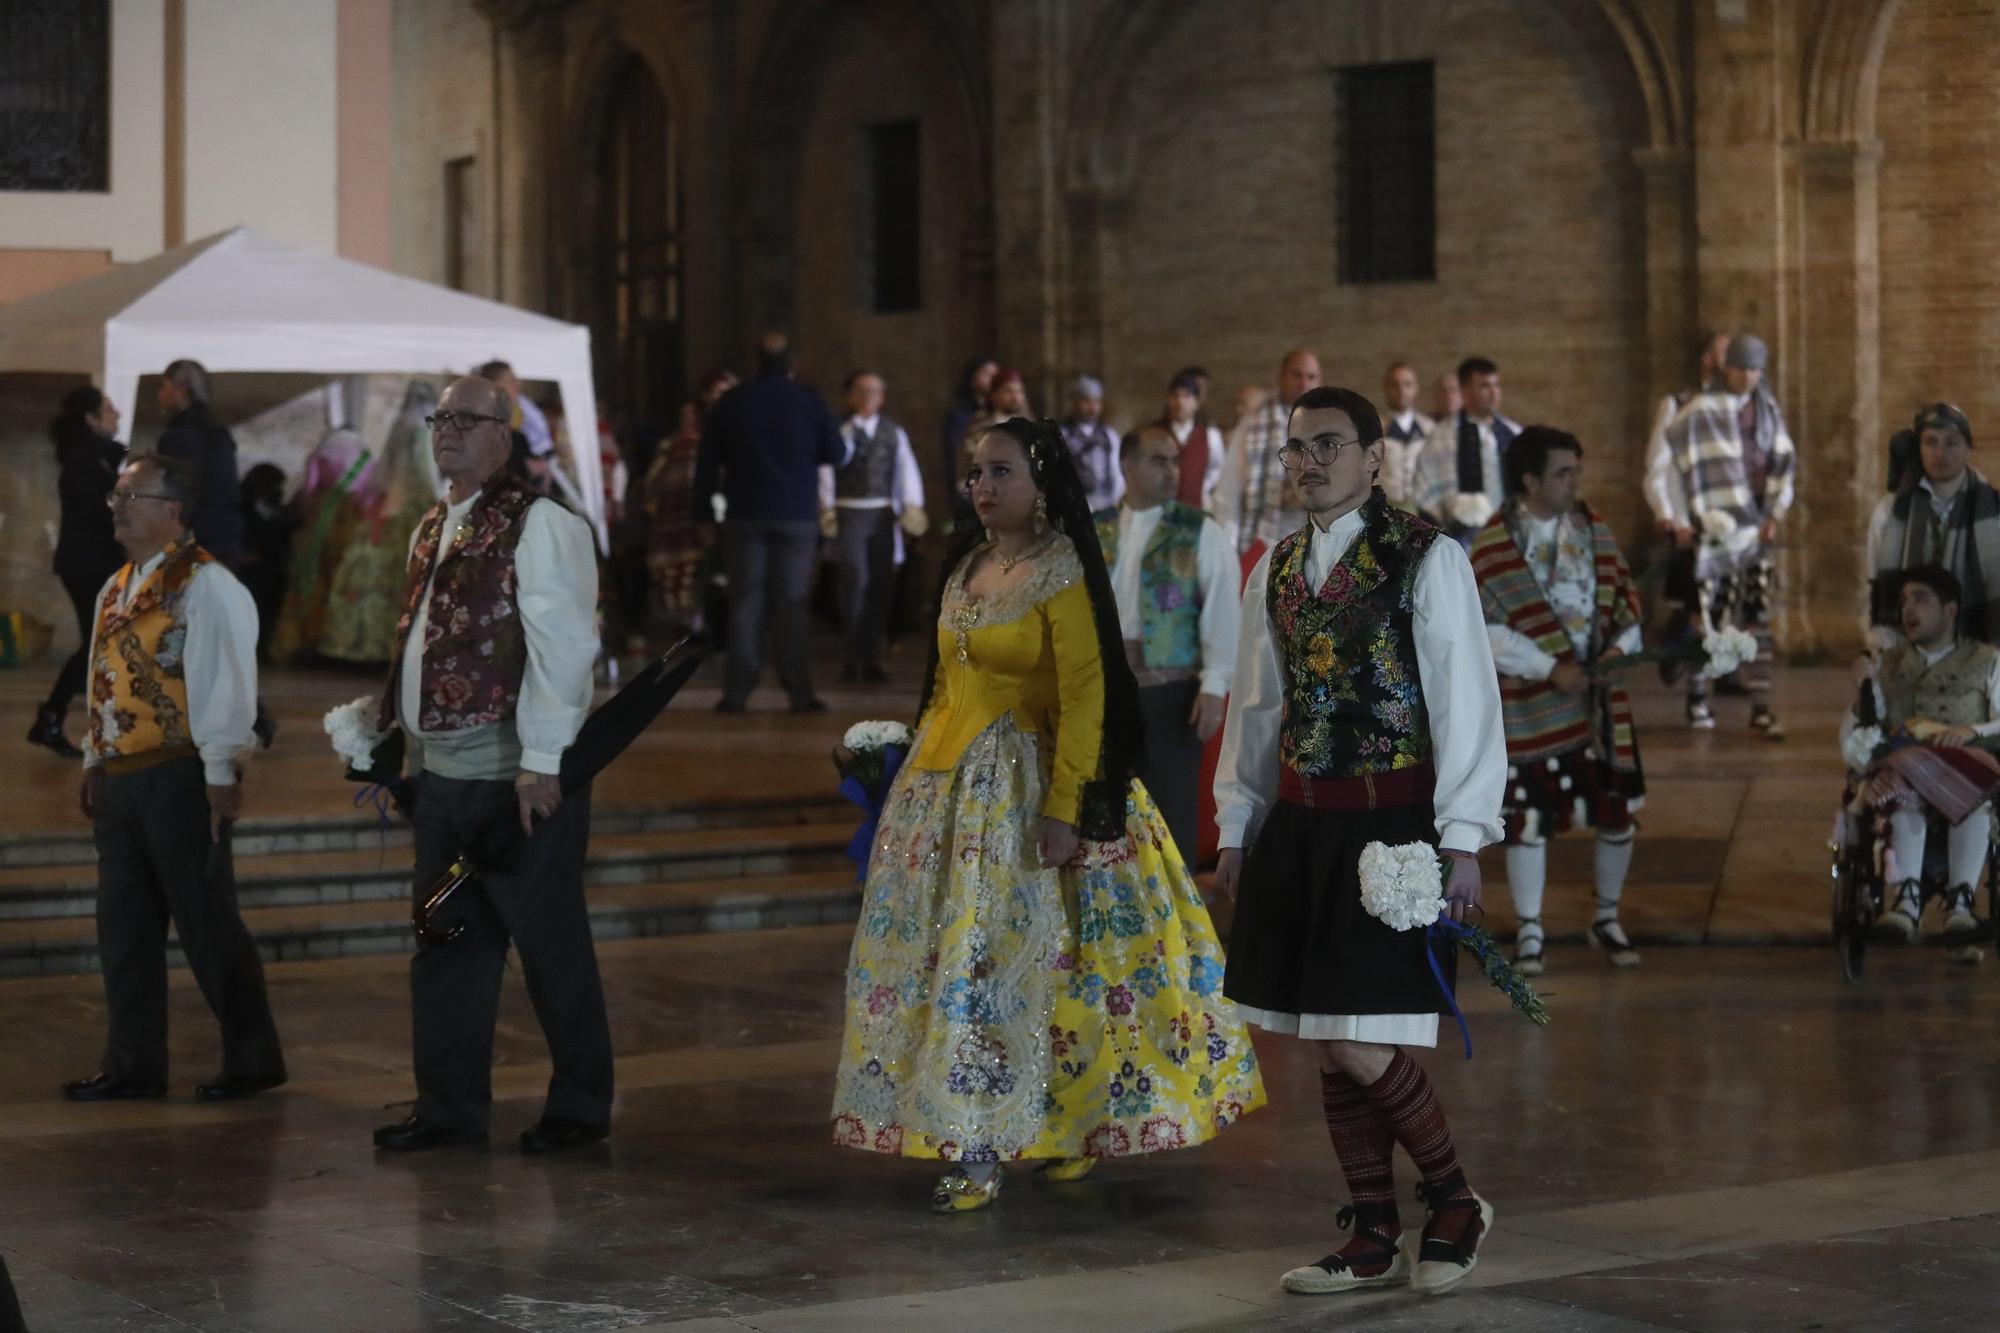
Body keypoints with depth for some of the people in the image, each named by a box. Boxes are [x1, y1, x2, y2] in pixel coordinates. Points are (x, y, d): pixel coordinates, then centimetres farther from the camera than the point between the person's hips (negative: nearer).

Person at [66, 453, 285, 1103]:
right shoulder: (116, 590, 15)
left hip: (179, 780, -8)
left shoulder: (207, 586, -11)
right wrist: (94, 763, 18)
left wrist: (221, 773, -18)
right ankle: (132, 1063, 19)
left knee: (207, 925, -2)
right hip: (119, 778, 8)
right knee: (123, 928, 11)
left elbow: (227, 682, -15)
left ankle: (252, 1059, 8)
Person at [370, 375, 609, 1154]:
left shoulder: (538, 524, -11)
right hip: (442, 771, 8)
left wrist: (543, 761, -21)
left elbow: (560, 645, -17)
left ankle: (580, 1106, 13)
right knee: (445, 944, 12)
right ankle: (449, 1105, 22)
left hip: (518, 777, -8)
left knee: (548, 943, 1)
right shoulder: (432, 529, 15)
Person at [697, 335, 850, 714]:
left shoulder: (731, 402, 3)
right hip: (797, 516, -1)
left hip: (745, 516, 1)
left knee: (745, 602, 4)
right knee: (792, 605, 1)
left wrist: (704, 496, 18)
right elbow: (837, 454, 4)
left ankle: (737, 690, -1)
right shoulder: (809, 402, -2)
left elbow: (708, 459, 6)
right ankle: (799, 692, -4)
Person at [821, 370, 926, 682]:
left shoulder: (894, 433, 12)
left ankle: (872, 660, 11)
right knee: (855, 578, -16)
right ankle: (850, 657, -8)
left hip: (883, 515, 4)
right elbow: (826, 470, -2)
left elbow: (907, 469, 8)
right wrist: (827, 509, -10)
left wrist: (913, 506, -4)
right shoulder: (839, 430, 4)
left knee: (881, 586, 3)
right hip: (849, 512, -3)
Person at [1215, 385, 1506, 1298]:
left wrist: (1463, 839, -14)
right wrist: (1237, 829, 16)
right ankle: (1375, 1240, 20)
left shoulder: (1427, 559, -7)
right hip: (1300, 827, 6)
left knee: (1365, 1048, -9)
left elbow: (1465, 701, -9)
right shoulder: (1276, 570, 11)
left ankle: (1456, 1204, 13)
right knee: (1330, 1048, 9)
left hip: (1391, 826, -6)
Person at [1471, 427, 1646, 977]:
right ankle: (1529, 930, 14)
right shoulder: (1492, 545, -8)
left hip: (1599, 699, 4)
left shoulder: (1595, 531, 6)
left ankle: (1607, 918, 27)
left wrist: (1620, 647, -8)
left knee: (1617, 810, 6)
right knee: (1528, 817, 0)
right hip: (1530, 704, -4)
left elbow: (1625, 601, 12)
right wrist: (1550, 669, -17)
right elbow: (1486, 630, -12)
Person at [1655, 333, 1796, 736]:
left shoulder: (1766, 407, 10)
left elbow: (1784, 461, 14)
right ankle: (1697, 699, 14)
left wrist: (1776, 514, 6)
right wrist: (1708, 520, -9)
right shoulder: (1701, 410, -7)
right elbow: (1692, 471, -6)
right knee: (1708, 611, -2)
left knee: (1757, 616, 1)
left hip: (1757, 525, 5)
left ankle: (1760, 707, 0)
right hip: (1717, 527, -5)